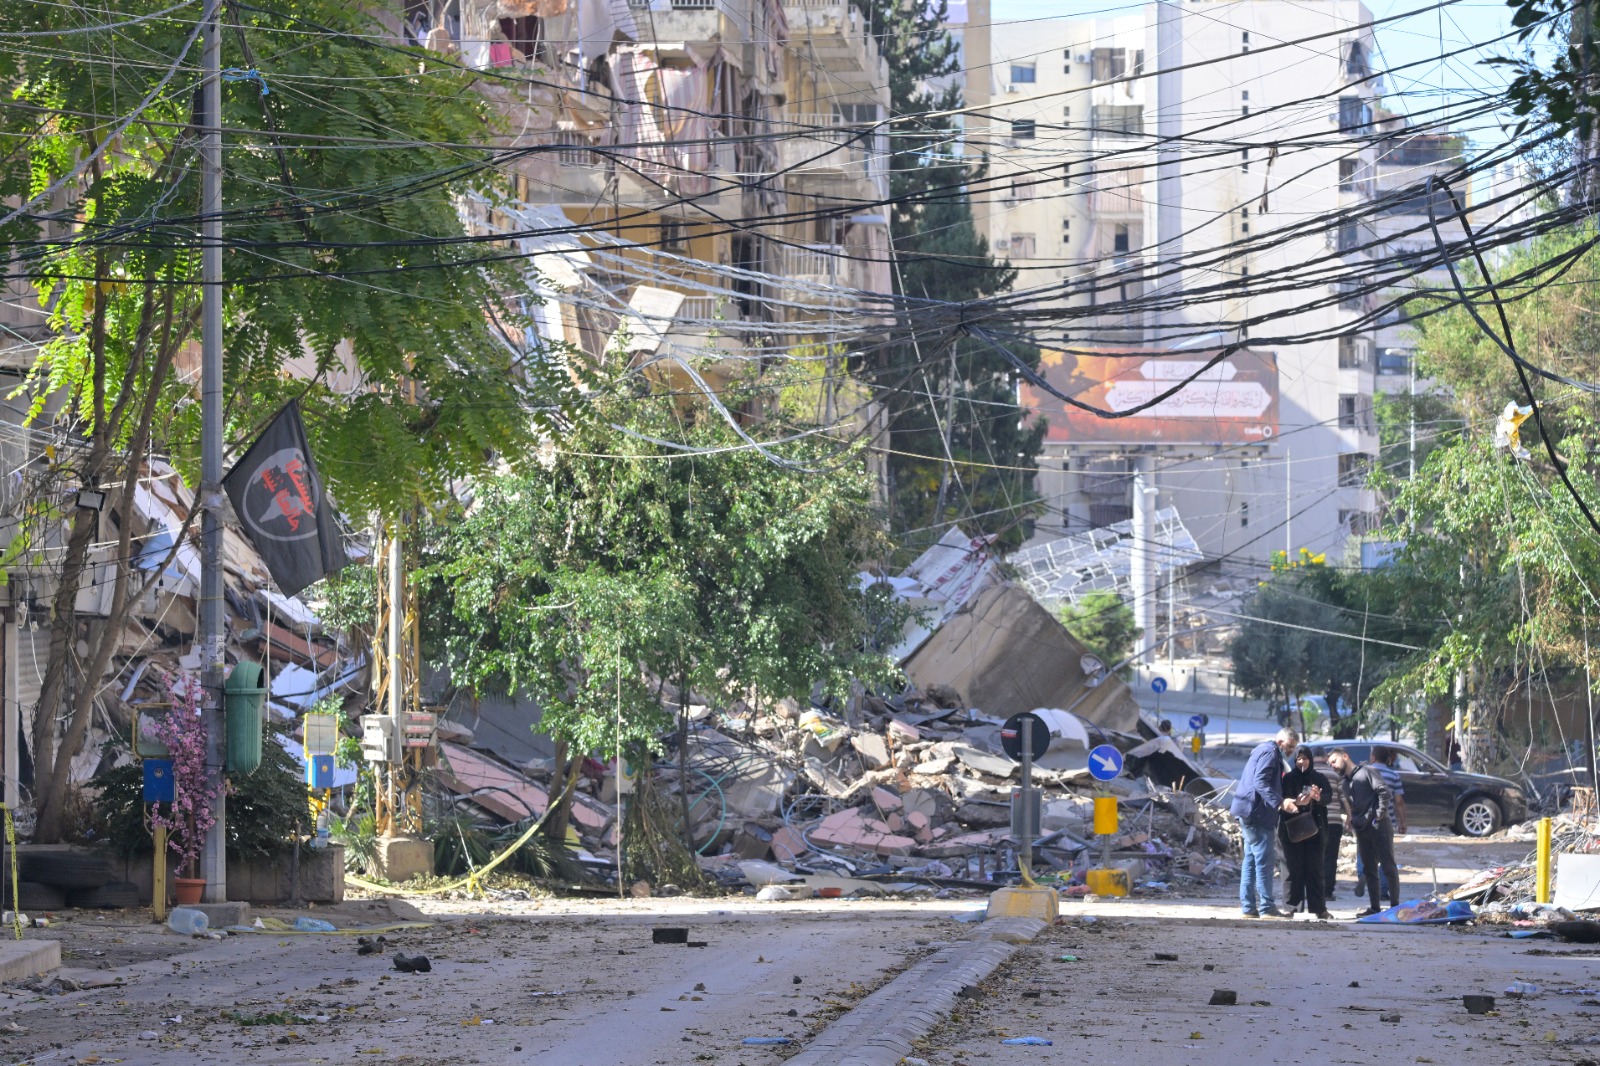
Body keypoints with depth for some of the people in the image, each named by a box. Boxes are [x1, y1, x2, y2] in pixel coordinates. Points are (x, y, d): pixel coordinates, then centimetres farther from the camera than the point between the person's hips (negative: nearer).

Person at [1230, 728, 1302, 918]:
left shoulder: (1263, 750, 22)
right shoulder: (1270, 752, -10)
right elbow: (1260, 782, -22)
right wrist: (1280, 802, -30)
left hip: (1249, 813, 11)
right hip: (1256, 812, -11)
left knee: (1251, 859, 11)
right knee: (1265, 859, -9)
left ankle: (1248, 906, 12)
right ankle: (1267, 907, -10)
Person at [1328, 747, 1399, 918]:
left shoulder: (1367, 771, -5)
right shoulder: (1343, 782, 18)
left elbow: (1384, 791, -13)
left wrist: (1380, 814, -16)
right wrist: (1353, 822, 9)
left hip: (1379, 827, -8)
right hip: (1362, 831, 8)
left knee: (1388, 866, -5)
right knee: (1369, 870, 9)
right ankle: (1374, 907, 13)